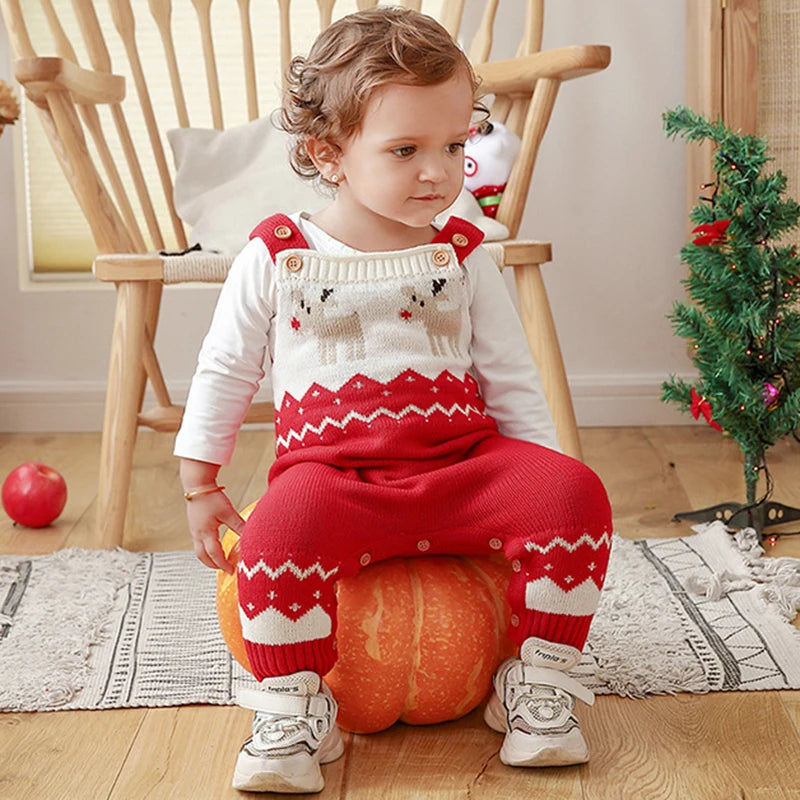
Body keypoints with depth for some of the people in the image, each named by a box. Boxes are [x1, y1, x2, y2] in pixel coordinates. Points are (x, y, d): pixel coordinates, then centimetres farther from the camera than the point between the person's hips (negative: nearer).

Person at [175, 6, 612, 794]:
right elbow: (224, 371, 14)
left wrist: (544, 477, 7)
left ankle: (536, 683, -8)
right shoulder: (276, 256, 5)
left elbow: (511, 380, 15)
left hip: (462, 468, 3)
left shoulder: (462, 257, 10)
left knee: (575, 492, -23)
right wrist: (198, 482, 13)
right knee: (281, 529, -36)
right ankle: (292, 711, -15)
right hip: (332, 474, -2)